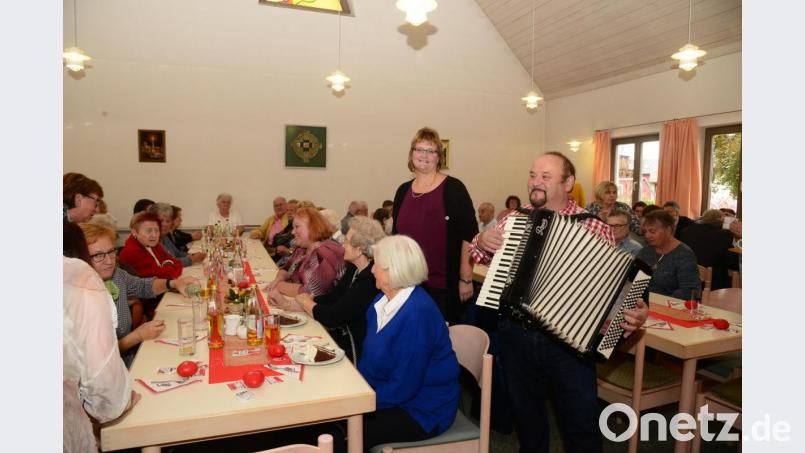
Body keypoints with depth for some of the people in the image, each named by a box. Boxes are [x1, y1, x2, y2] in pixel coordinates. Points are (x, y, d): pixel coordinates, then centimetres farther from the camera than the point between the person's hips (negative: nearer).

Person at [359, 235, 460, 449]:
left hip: (423, 410, -8)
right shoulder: (383, 300, 2)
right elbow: (368, 355, 9)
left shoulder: (417, 313, -27)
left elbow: (404, 386, -26)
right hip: (391, 394, 8)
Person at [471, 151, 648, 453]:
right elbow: (481, 256, 14)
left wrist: (633, 314, -23)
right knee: (525, 413, 20)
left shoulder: (595, 229, -6)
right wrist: (482, 241, -7)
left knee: (581, 423, 8)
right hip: (515, 334, 3)